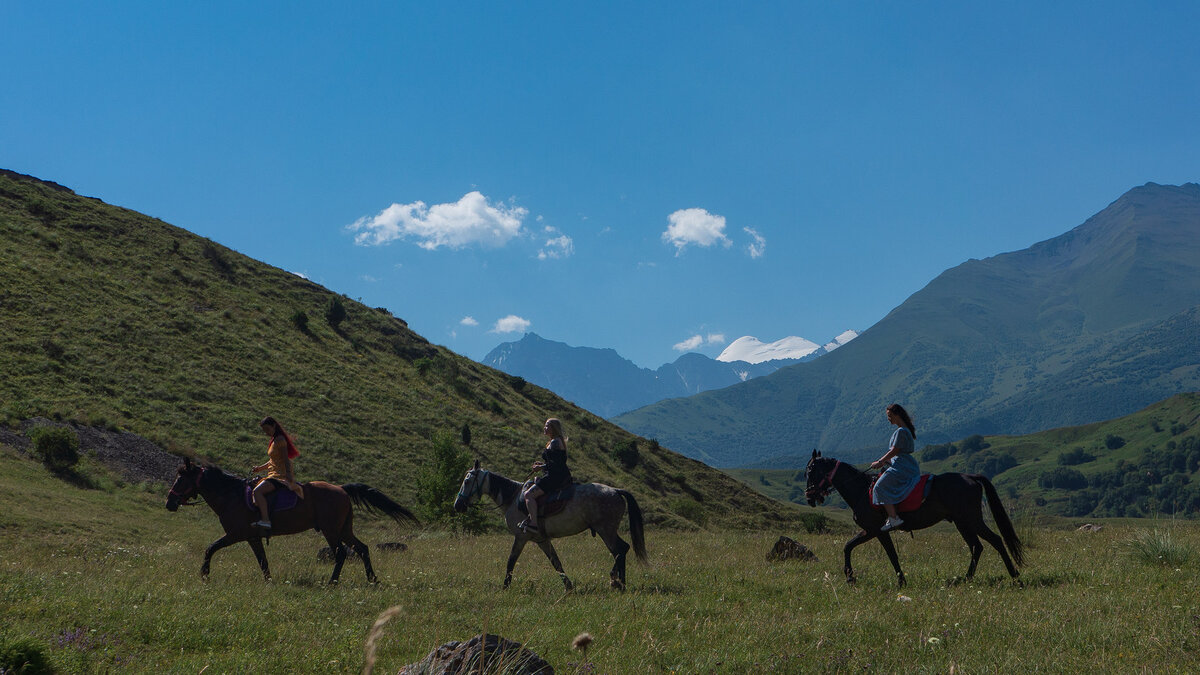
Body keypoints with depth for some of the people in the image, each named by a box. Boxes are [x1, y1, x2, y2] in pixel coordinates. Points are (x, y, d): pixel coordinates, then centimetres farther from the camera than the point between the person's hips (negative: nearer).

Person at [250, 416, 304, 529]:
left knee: (257, 491, -28)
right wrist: (260, 468, 16)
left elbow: (286, 459, -21)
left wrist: (288, 474, -33)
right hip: (275, 474, 11)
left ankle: (266, 520, -39)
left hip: (281, 475, -11)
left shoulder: (280, 439, -11)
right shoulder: (274, 440, 19)